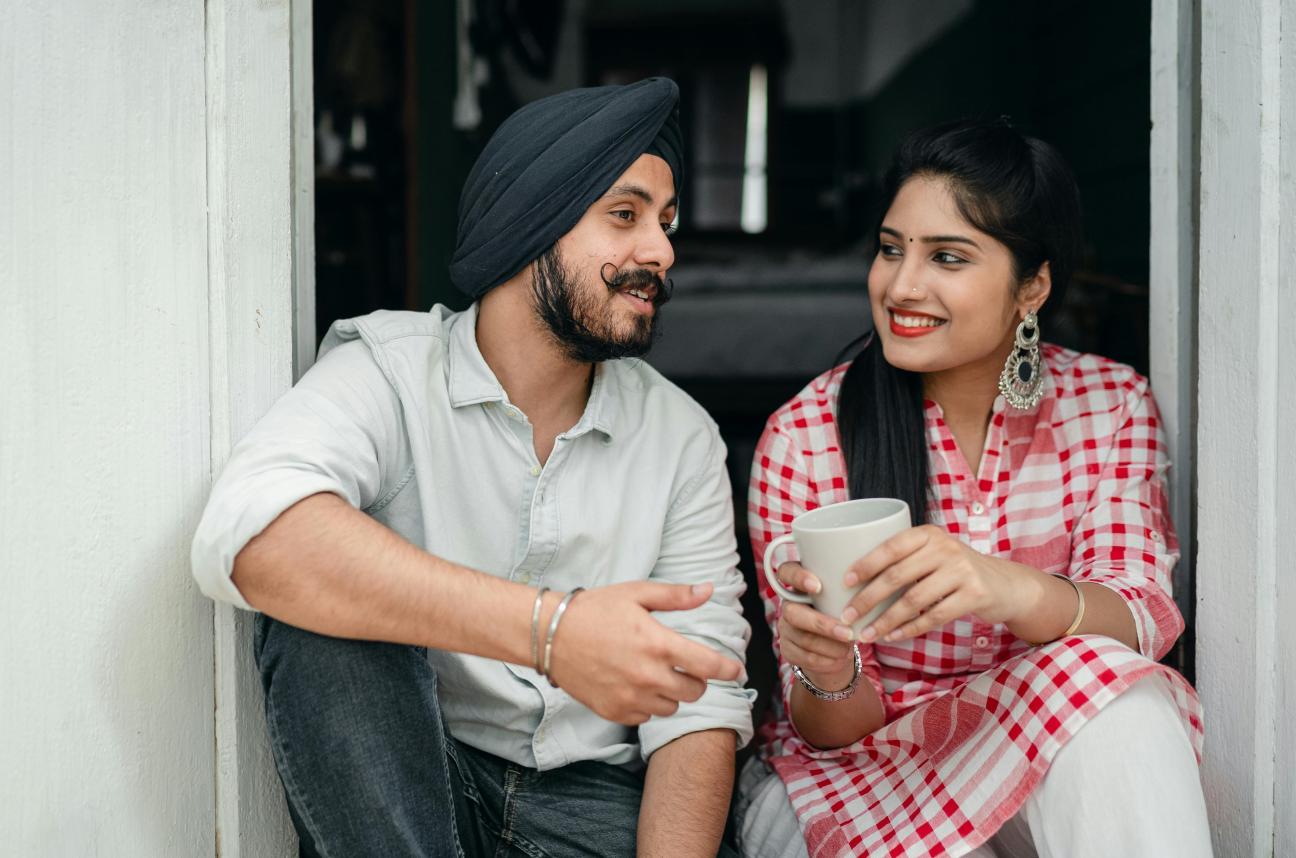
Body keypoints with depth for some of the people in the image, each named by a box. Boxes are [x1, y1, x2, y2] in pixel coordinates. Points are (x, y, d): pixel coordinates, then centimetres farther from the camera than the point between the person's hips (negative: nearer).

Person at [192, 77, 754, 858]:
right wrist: (550, 626, -39)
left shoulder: (682, 436, 4)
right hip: (390, 789, 0)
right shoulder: (387, 370, -8)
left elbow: (699, 696, 0)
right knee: (322, 603, -29)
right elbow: (250, 534, -30)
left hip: (592, 795, 1)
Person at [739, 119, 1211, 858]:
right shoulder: (804, 439, -9)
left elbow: (1144, 620, -17)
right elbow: (830, 728, -7)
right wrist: (828, 677, -32)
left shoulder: (1109, 405, -2)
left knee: (1121, 704, -30)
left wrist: (1017, 590, -39)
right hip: (855, 770, -3)